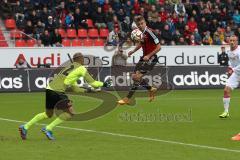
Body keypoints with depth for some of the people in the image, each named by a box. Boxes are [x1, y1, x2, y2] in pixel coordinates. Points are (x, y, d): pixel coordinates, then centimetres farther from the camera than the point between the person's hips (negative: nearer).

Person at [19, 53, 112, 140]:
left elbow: (74, 88, 31)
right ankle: (48, 129, -4)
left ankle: (25, 127, 21)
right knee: (70, 113, -2)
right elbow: (92, 82, 3)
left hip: (49, 89, 9)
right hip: (57, 91, -9)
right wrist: (103, 84, 18)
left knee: (48, 114, 23)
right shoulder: (81, 68, 2)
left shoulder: (69, 67, 27)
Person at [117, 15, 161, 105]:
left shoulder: (149, 32, -19)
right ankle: (151, 89, 27)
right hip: (144, 57, 9)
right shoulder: (142, 32, 5)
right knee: (134, 77, 9)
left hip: (151, 58, -9)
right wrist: (133, 51, 15)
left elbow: (158, 47, -19)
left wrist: (149, 56, -21)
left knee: (137, 76, -17)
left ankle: (127, 99, -13)